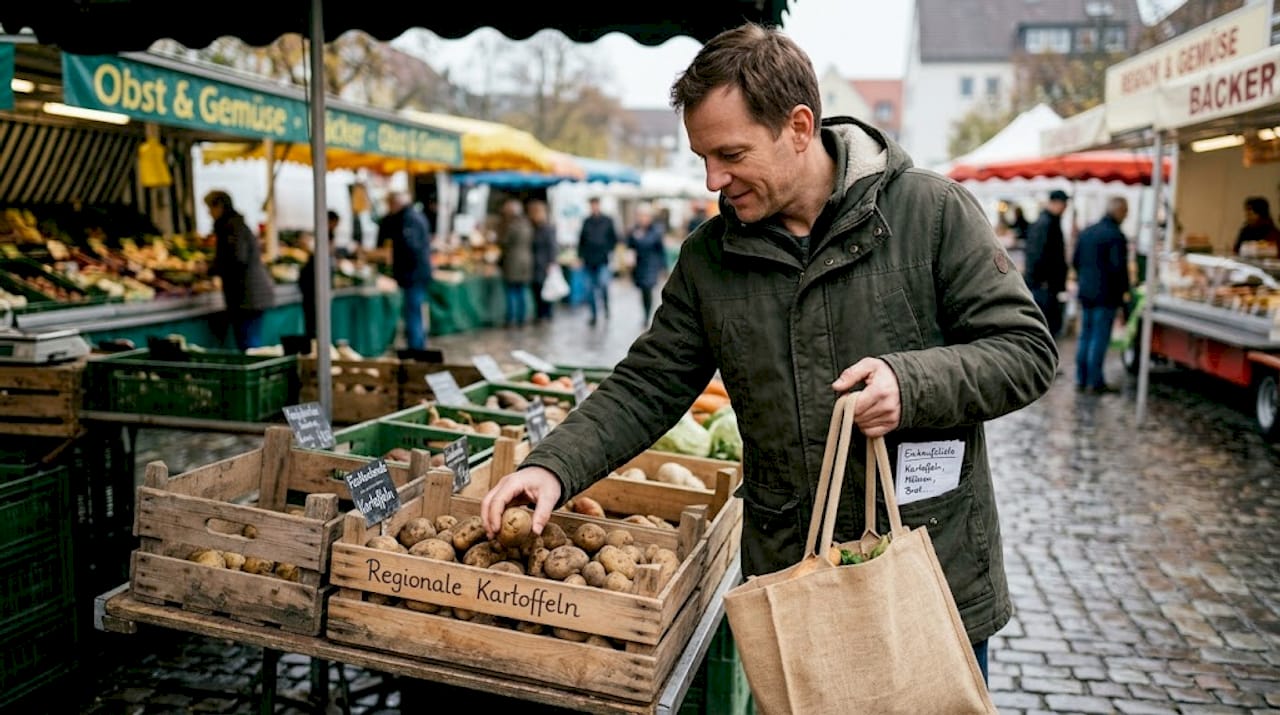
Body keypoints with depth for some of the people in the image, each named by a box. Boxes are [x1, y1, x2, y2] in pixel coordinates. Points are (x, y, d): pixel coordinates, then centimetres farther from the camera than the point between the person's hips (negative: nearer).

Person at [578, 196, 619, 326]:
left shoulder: (607, 221, 4)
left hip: (603, 261, -3)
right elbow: (581, 240, 15)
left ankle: (606, 306, 8)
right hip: (589, 261, 3)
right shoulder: (586, 222, 10)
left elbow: (614, 238, 8)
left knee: (603, 284, -18)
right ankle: (594, 315, 13)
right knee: (590, 289, 3)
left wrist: (609, 251, -4)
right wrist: (580, 256, 8)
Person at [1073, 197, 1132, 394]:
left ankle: (1081, 380, 16)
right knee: (1100, 339, -2)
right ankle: (1095, 382, 1)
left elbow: (1075, 261, 12)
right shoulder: (1116, 235, -16)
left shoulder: (1086, 232, 8)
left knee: (1085, 336, 13)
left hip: (1085, 292, 7)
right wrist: (1124, 289, -8)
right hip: (1106, 295, -7)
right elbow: (1119, 267, -19)